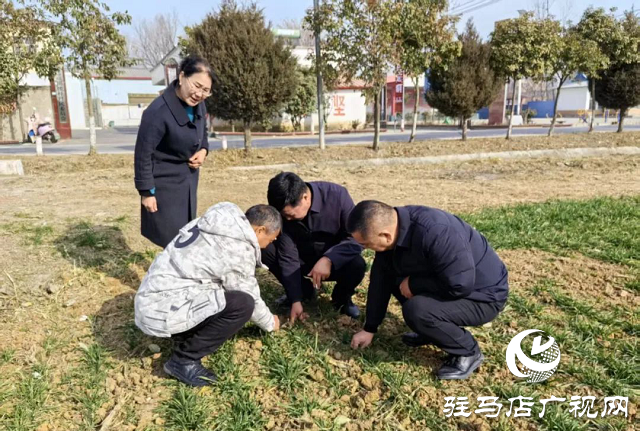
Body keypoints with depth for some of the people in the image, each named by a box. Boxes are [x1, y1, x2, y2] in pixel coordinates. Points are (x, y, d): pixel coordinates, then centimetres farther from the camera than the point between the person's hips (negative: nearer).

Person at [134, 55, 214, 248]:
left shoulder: (198, 105, -4)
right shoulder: (158, 112, -26)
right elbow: (143, 154, -20)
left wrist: (203, 150, -5)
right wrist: (147, 192, -16)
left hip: (189, 180, 7)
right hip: (165, 184, -7)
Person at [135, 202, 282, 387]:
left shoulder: (214, 225, 10)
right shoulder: (238, 248, -15)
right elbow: (250, 298, -4)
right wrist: (270, 323, 16)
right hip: (162, 310, -9)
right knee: (242, 304, -18)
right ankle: (184, 360, -5)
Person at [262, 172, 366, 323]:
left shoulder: (337, 195, -27)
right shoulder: (285, 211, -20)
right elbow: (288, 256, -17)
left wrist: (328, 259, -38)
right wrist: (296, 300, -19)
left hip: (335, 261, -2)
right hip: (304, 259, 3)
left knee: (357, 265, -36)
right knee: (265, 249, -20)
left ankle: (342, 298, 0)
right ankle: (304, 290, 3)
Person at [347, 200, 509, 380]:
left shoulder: (435, 233, -36)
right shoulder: (390, 227, -10)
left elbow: (459, 286, -35)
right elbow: (381, 279, -1)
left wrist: (412, 284, -20)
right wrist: (369, 329, 5)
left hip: (482, 295, -8)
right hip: (450, 280, 8)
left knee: (416, 310, -29)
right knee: (392, 277, 6)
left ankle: (468, 352, -3)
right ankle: (433, 329, 17)